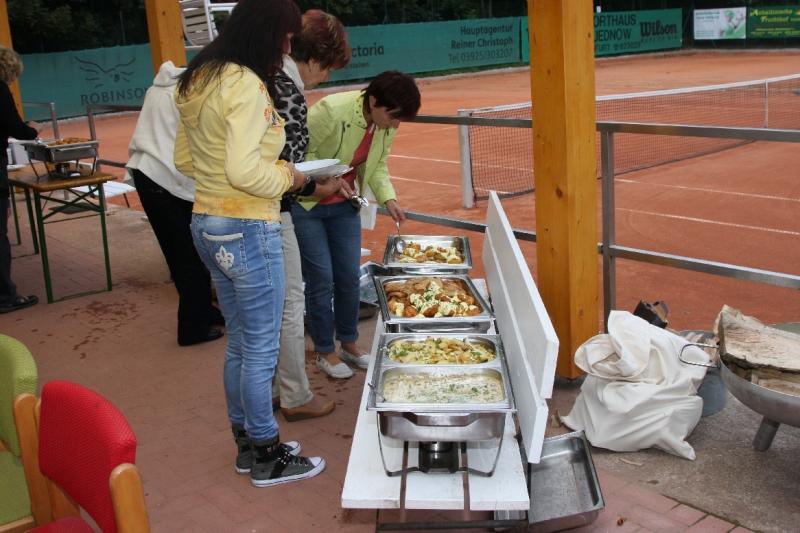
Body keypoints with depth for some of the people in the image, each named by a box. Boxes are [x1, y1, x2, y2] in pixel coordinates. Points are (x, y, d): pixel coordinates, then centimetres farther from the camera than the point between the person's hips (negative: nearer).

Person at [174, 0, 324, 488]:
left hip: (206, 225, 9)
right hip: (247, 231, -9)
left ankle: (248, 444, 34)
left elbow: (185, 159, 16)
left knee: (240, 343, 20)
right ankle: (267, 458, 21)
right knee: (261, 350, 5)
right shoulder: (246, 85, -19)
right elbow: (243, 171, -26)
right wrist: (288, 177, -10)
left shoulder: (200, 80, 9)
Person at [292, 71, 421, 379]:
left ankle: (349, 344, 27)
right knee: (321, 279, -2)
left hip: (344, 206, 6)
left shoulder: (386, 124, -8)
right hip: (305, 205, -6)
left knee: (349, 278, 8)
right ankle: (325, 352, 16)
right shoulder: (331, 111, -29)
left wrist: (388, 198, -10)